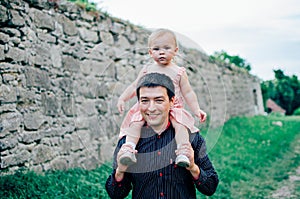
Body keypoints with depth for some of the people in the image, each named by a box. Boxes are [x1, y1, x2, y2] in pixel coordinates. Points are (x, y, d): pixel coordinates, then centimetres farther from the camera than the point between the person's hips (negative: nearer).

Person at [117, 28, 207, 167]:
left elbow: (188, 93, 9)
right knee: (135, 122, -26)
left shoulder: (178, 72, 8)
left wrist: (197, 110, -1)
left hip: (173, 108, -1)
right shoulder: (147, 70, 12)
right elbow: (134, 86, 16)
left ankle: (183, 154, -36)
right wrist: (122, 98, 2)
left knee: (180, 124, -29)